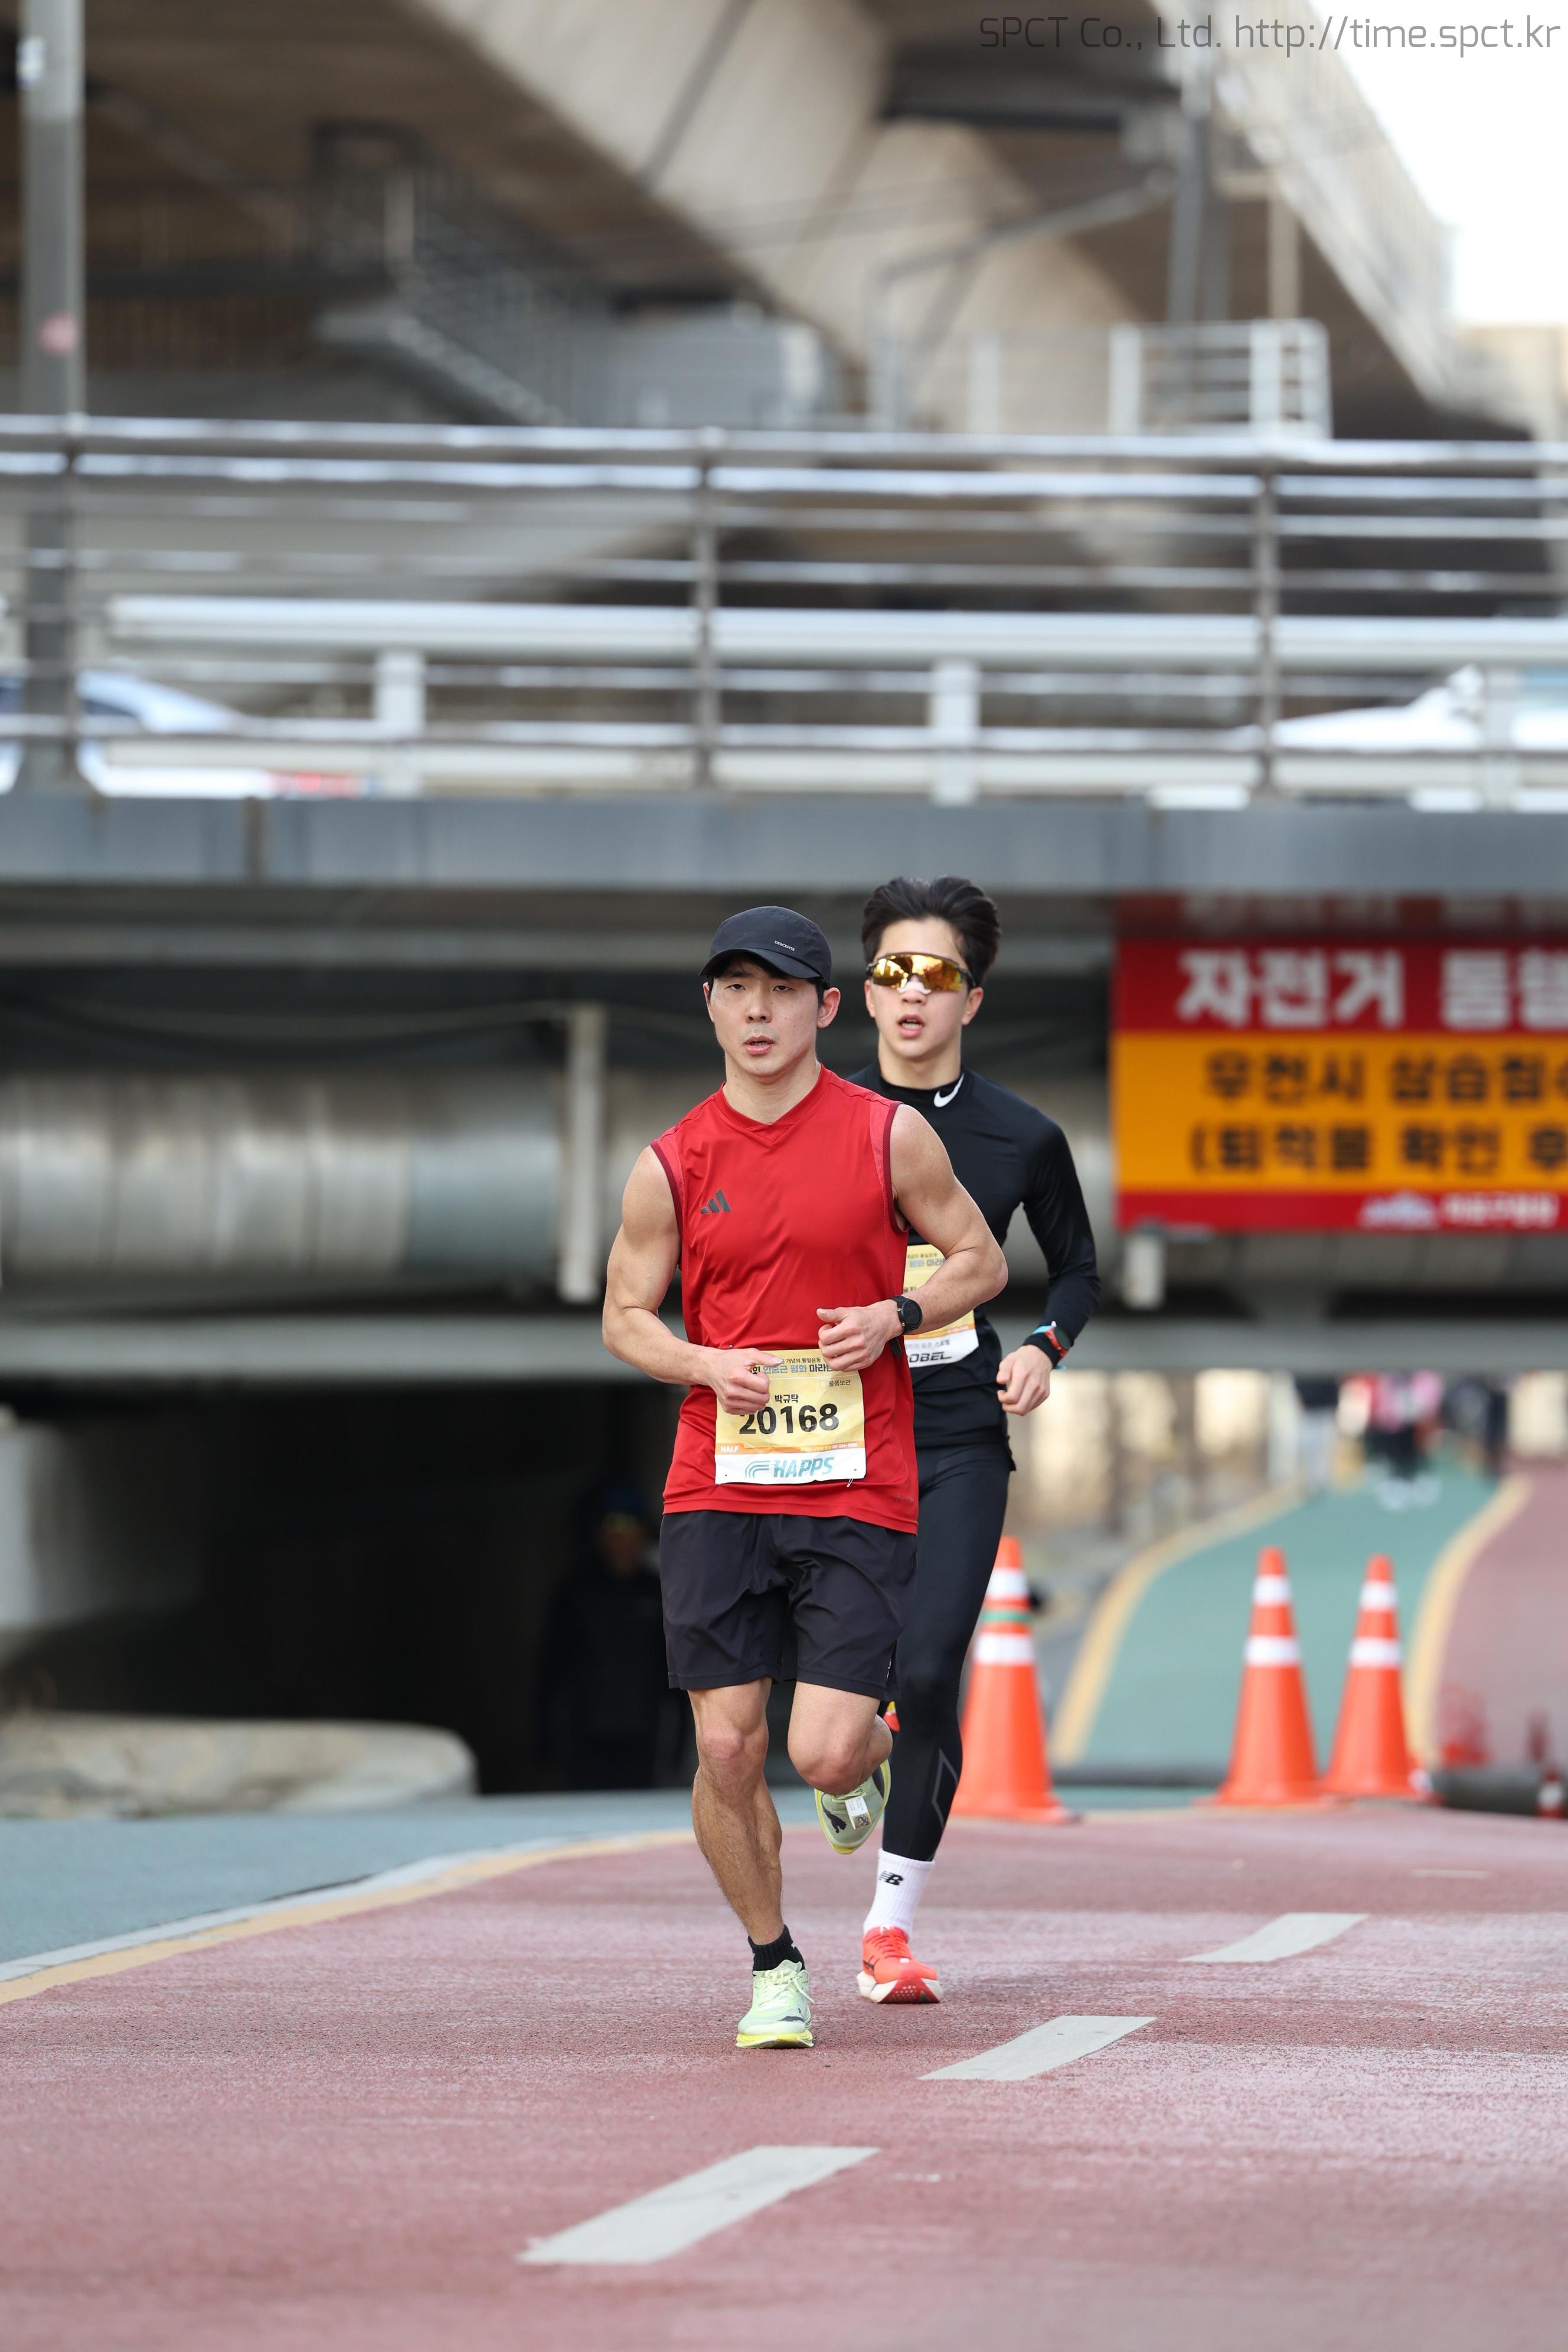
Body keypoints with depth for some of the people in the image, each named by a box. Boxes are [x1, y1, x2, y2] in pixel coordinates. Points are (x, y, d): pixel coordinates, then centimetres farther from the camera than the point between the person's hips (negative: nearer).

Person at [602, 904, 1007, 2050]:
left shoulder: (891, 1135, 1)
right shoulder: (673, 1166, 4)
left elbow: (981, 1261, 11)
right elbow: (625, 1317, 13)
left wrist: (894, 1317, -8)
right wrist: (705, 1364, -7)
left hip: (859, 1492, -1)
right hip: (717, 1488, 1)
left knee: (823, 1751, -11)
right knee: (726, 1750, -5)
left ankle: (875, 1754, 28)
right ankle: (774, 1966, 15)